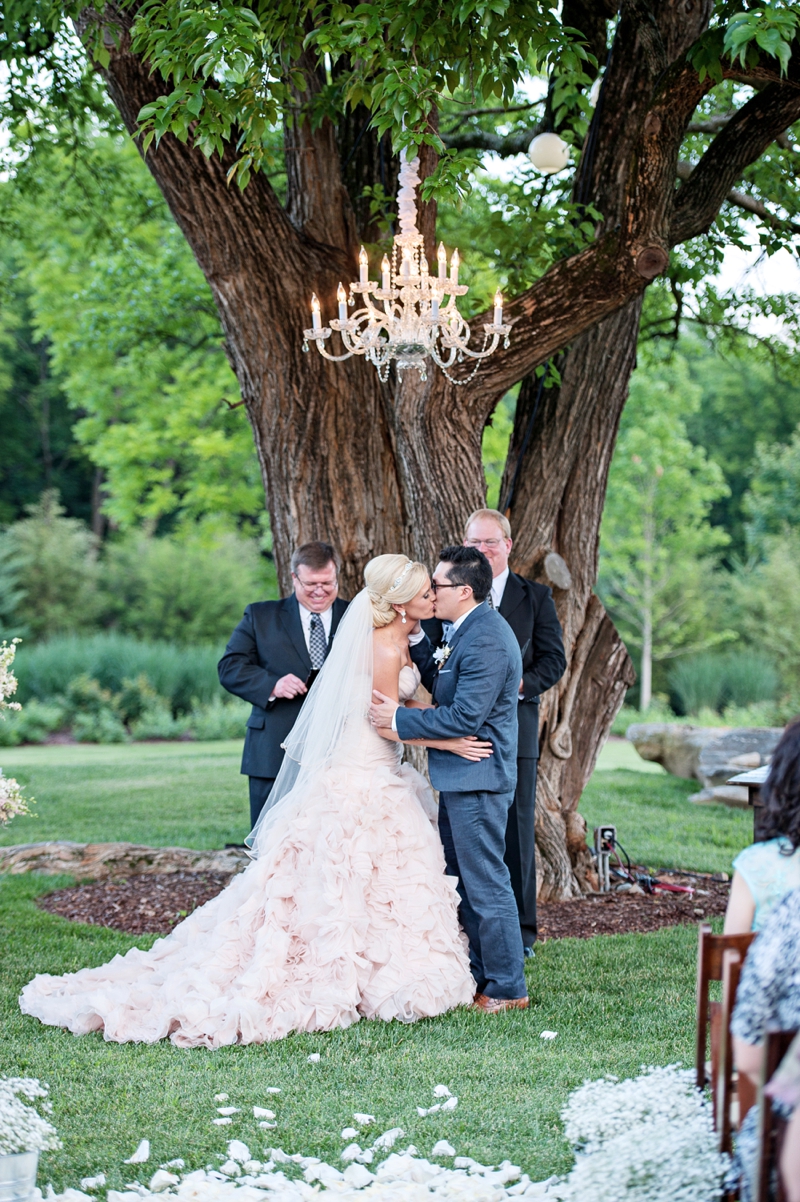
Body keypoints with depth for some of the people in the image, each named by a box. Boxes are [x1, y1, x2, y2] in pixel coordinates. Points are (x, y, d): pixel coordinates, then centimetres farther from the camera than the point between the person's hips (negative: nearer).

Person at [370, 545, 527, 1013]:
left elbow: (464, 716, -25)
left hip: (477, 779, -11)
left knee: (486, 883, -3)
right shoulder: (468, 630, 12)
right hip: (460, 777, 11)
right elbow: (446, 691, 20)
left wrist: (400, 720, -17)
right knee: (460, 880, 17)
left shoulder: (486, 640, -22)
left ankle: (507, 988, 5)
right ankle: (474, 975, 27)